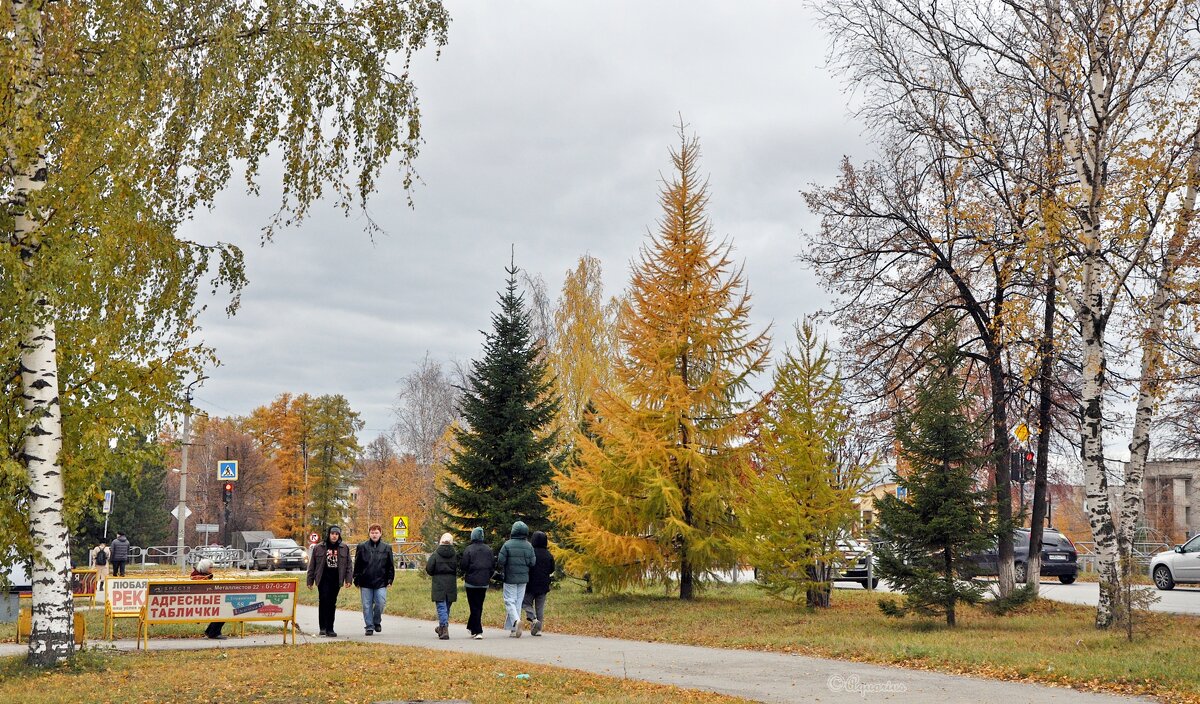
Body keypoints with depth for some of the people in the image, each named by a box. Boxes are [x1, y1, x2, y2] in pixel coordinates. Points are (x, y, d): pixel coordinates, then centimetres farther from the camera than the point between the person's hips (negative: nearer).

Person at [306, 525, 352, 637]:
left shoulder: (345, 548, 7)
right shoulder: (319, 548, 4)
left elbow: (348, 565, 9)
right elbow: (312, 565, 8)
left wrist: (348, 579, 1)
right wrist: (310, 581, 5)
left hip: (336, 580, 2)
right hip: (323, 579, -2)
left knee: (332, 604, 7)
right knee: (323, 602, -12)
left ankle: (329, 628, 12)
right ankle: (322, 627, -8)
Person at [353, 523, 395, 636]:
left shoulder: (386, 548, 7)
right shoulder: (362, 547, 3)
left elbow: (390, 566, 10)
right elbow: (357, 565, 5)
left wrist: (389, 580, 3)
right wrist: (357, 580, 1)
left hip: (381, 583, 0)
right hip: (366, 582, 0)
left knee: (381, 603, -6)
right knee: (367, 606, 3)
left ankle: (377, 621, 18)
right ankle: (369, 627, 13)